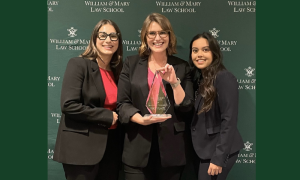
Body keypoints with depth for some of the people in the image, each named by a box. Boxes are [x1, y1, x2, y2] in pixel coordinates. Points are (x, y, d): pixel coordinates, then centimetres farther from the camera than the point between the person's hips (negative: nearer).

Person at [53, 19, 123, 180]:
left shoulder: (117, 70, 10)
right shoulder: (78, 64, -9)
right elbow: (68, 105, -20)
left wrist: (117, 117, -3)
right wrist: (107, 116, -15)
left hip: (111, 147, 6)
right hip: (82, 149, -6)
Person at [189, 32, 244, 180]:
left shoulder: (224, 78, -17)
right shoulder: (199, 78, 7)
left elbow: (229, 120, -21)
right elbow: (198, 118, 9)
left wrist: (219, 158, -21)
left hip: (219, 150, -7)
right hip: (204, 148, 8)